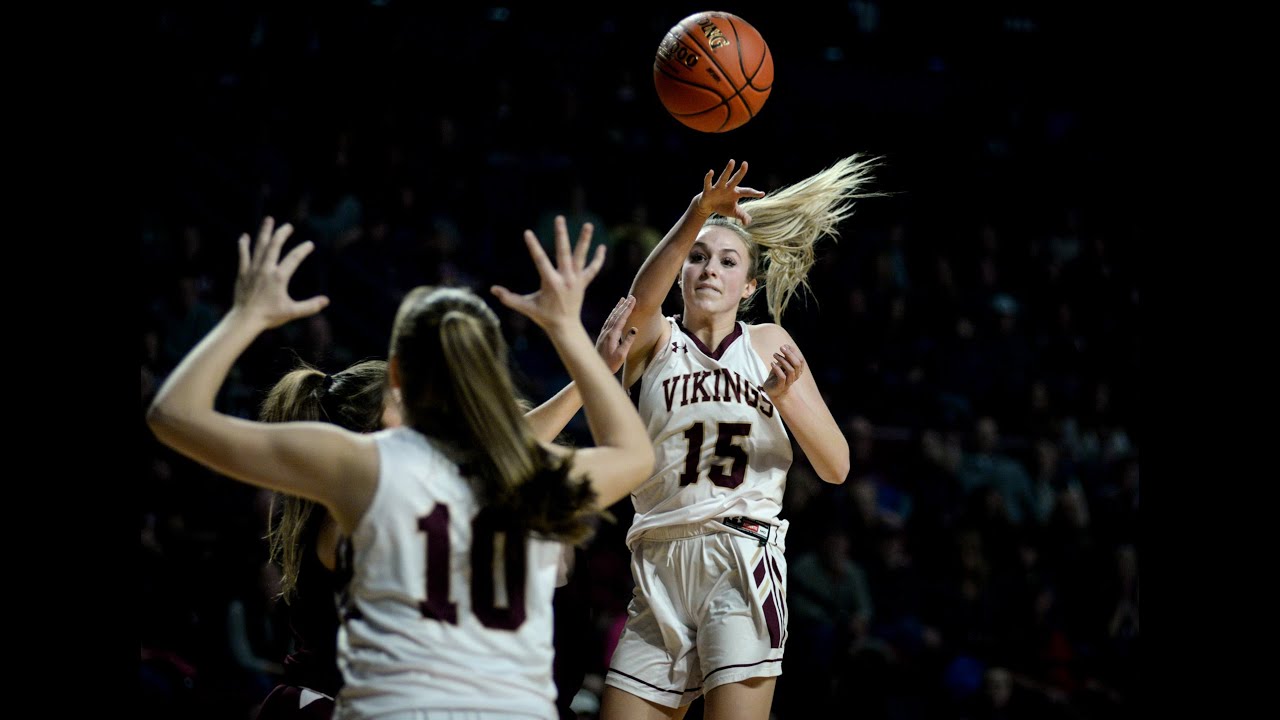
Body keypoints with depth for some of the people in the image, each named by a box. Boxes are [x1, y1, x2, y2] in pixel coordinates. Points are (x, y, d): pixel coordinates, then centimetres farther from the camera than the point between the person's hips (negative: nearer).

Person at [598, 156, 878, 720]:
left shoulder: (768, 344, 12)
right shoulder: (654, 340, 10)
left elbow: (835, 467, 7)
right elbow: (642, 299, -18)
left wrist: (786, 396, -13)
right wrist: (698, 215, -35)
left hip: (741, 559, -2)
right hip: (661, 567, 2)